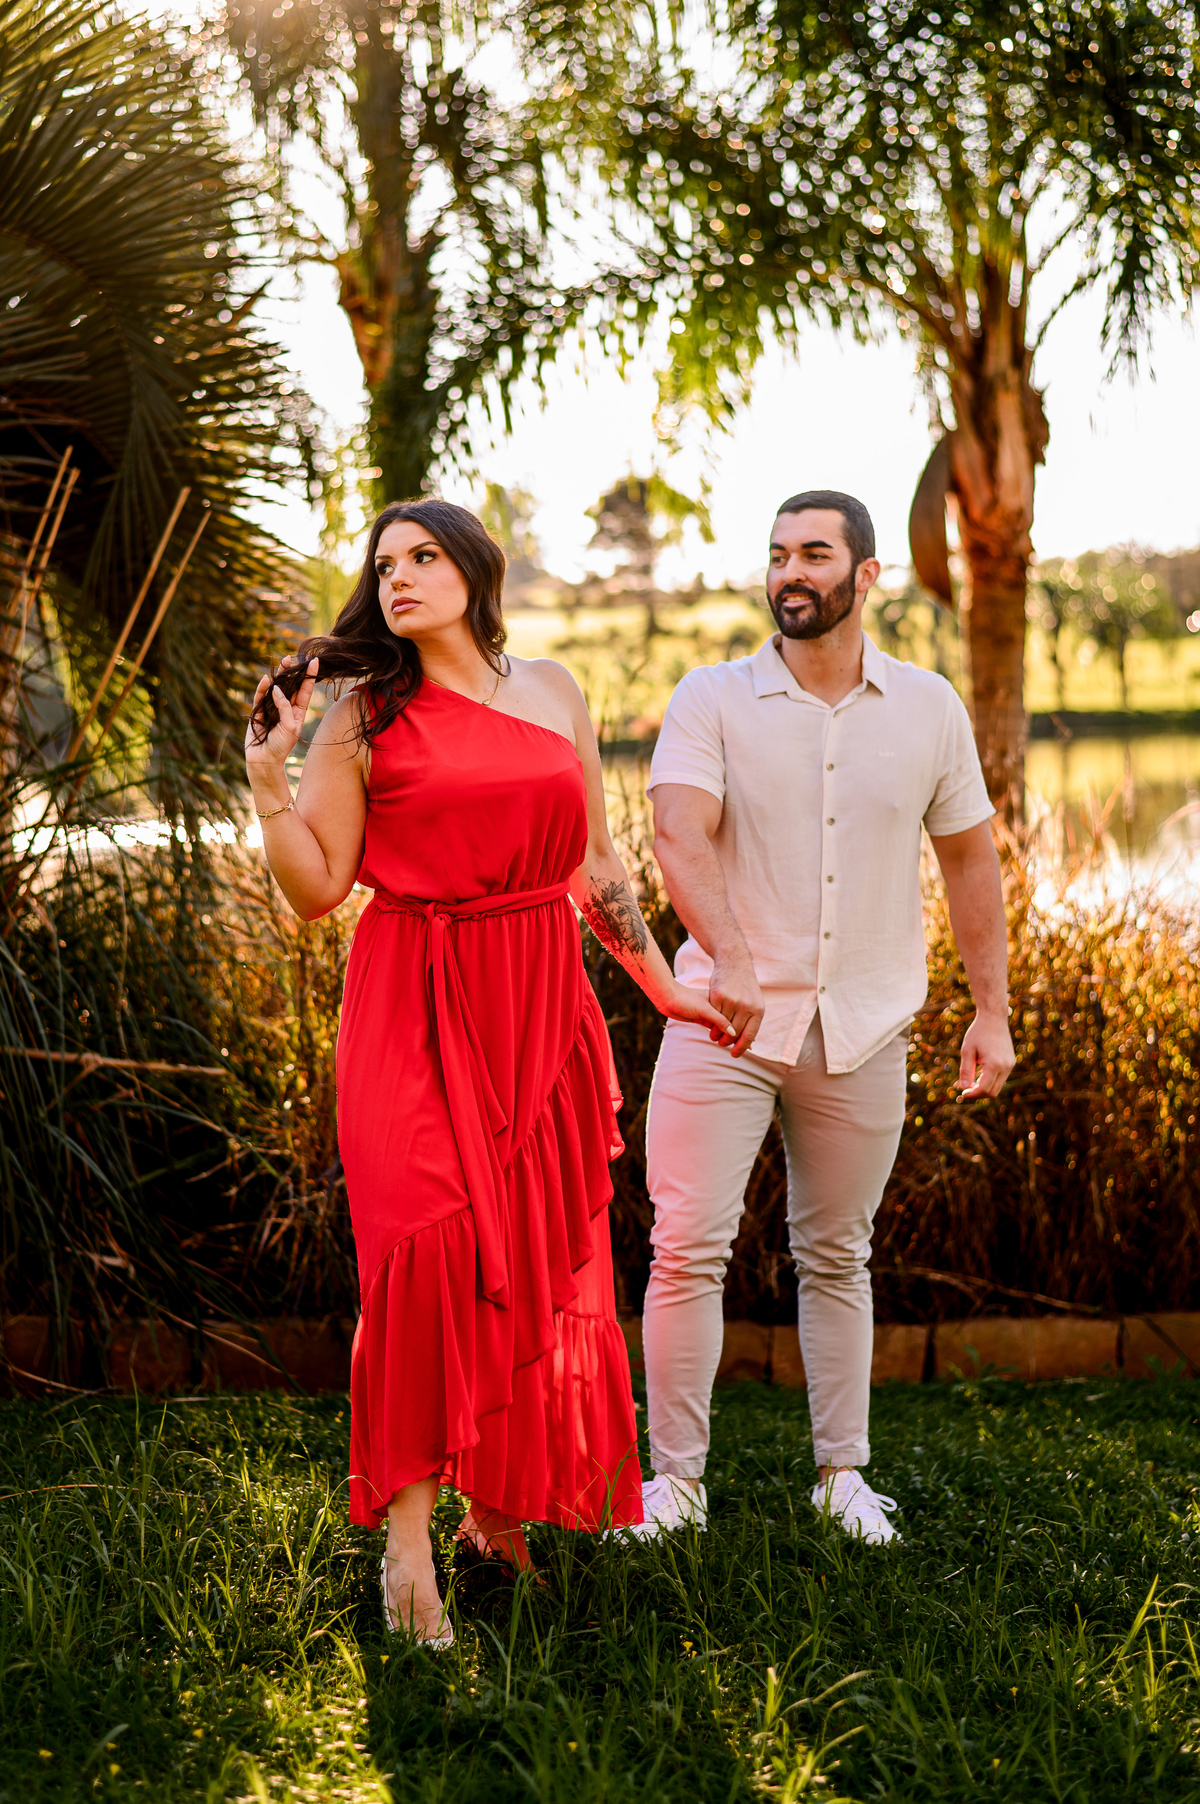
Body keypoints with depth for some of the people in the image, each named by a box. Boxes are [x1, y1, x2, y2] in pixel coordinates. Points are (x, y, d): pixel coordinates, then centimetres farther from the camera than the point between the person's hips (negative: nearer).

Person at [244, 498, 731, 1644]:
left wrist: (660, 981, 18)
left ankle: (501, 1506, 23)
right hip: (416, 1010, -4)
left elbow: (594, 862, 17)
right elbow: (317, 888, -1)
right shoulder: (365, 717, 2)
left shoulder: (552, 692, 11)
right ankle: (408, 1529, -9)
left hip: (541, 1007, 4)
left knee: (542, 1259, 6)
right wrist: (267, 774, -11)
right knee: (429, 1240, -17)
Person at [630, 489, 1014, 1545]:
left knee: (837, 1257, 13)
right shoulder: (712, 702, -4)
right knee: (689, 1246, -6)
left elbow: (969, 860, 11)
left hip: (861, 1027, 2)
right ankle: (677, 1477, 7)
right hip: (724, 1019, -2)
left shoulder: (929, 709, 4)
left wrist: (993, 1010, 8)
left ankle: (844, 1473, 25)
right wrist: (730, 958, -36)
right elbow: (679, 837, -19)